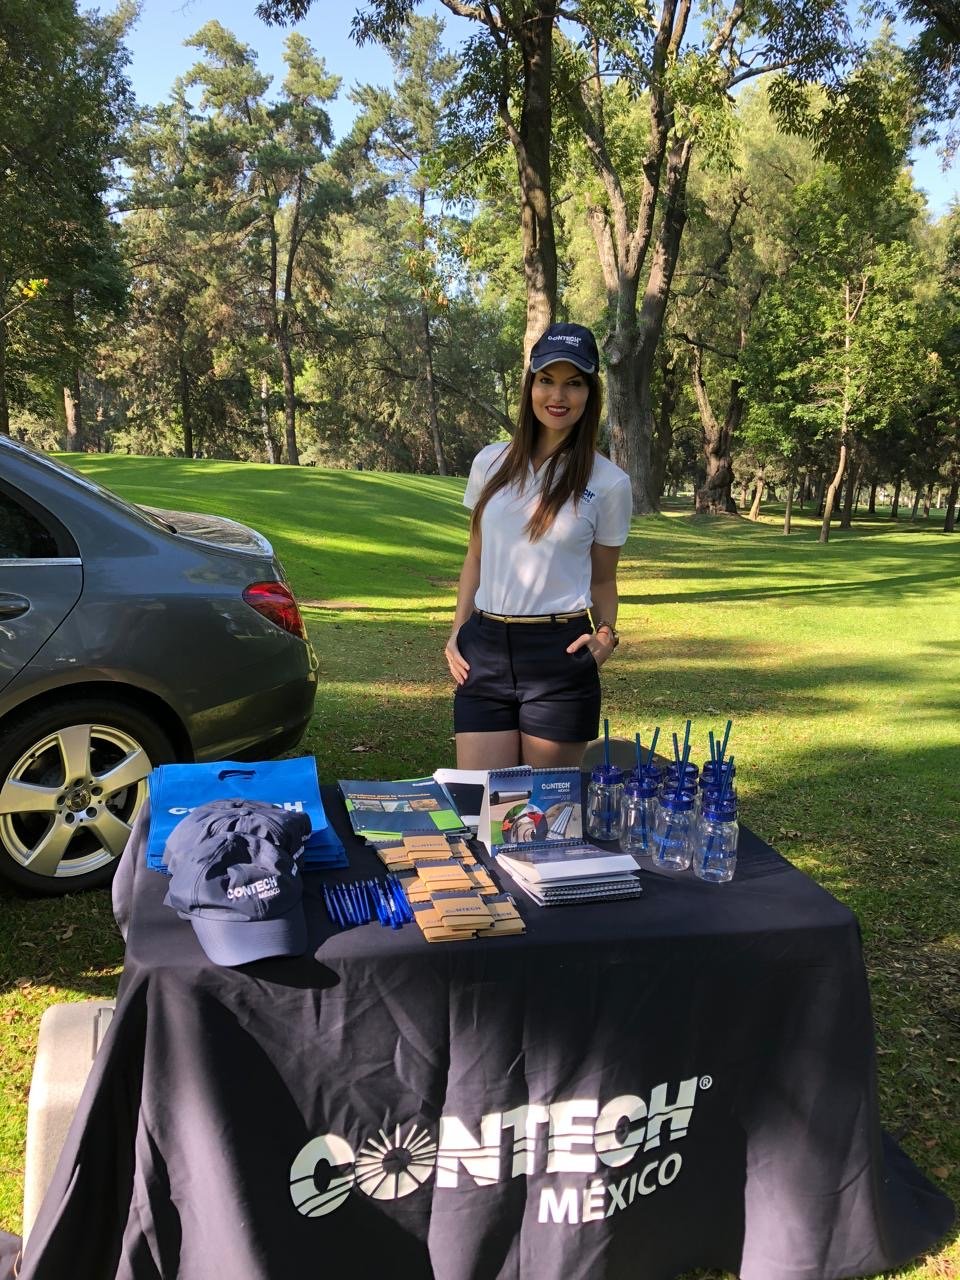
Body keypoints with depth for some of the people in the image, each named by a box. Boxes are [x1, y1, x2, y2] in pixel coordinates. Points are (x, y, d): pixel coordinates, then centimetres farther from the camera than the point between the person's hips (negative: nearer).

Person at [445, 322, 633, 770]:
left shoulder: (608, 483, 0)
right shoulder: (491, 463, 7)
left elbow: (602, 580, 9)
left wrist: (606, 634, -9)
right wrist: (456, 633, 7)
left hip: (559, 654, -2)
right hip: (484, 650, 2)